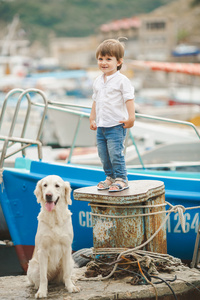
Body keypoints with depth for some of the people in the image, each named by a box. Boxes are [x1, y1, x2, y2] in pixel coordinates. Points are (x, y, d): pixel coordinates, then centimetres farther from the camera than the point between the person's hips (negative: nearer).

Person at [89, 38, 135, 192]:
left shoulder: (122, 80, -9)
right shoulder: (98, 81, 13)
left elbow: (129, 99, -12)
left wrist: (131, 118, -18)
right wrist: (92, 118, 22)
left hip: (116, 126, -7)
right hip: (101, 126, 7)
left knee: (116, 153, -10)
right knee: (103, 154, 10)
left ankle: (121, 179, 3)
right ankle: (110, 177, 25)